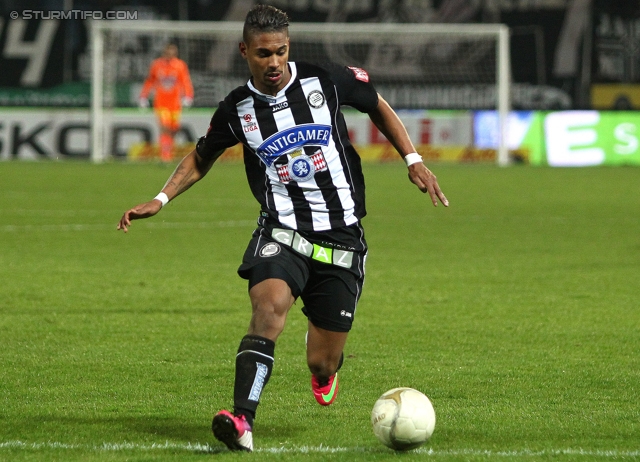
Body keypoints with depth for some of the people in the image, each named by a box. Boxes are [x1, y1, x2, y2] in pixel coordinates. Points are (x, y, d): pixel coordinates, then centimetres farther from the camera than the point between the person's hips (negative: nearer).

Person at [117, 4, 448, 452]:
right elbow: (202, 157, 19)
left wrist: (414, 161, 5)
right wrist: (161, 200, 6)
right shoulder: (237, 109, 0)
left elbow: (379, 107, 14)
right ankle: (243, 423, -41)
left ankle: (326, 367, 43)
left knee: (321, 365, 2)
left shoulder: (326, 81, -5)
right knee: (269, 304, -33)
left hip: (341, 238, 0)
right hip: (282, 231, 0)